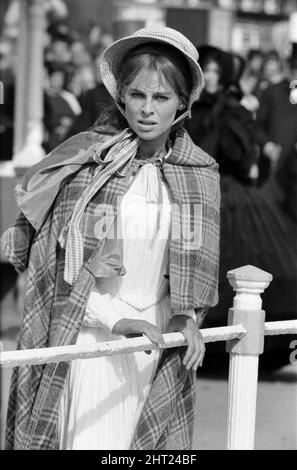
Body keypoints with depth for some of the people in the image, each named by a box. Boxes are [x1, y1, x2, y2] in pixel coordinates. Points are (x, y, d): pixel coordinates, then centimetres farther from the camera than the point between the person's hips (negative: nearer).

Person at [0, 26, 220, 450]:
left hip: (158, 341, 3)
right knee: (88, 441, -8)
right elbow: (58, 262, -6)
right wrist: (115, 321, -15)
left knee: (151, 443, 0)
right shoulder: (85, 158, -4)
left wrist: (189, 318, -1)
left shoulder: (202, 173, 6)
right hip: (88, 338, -3)